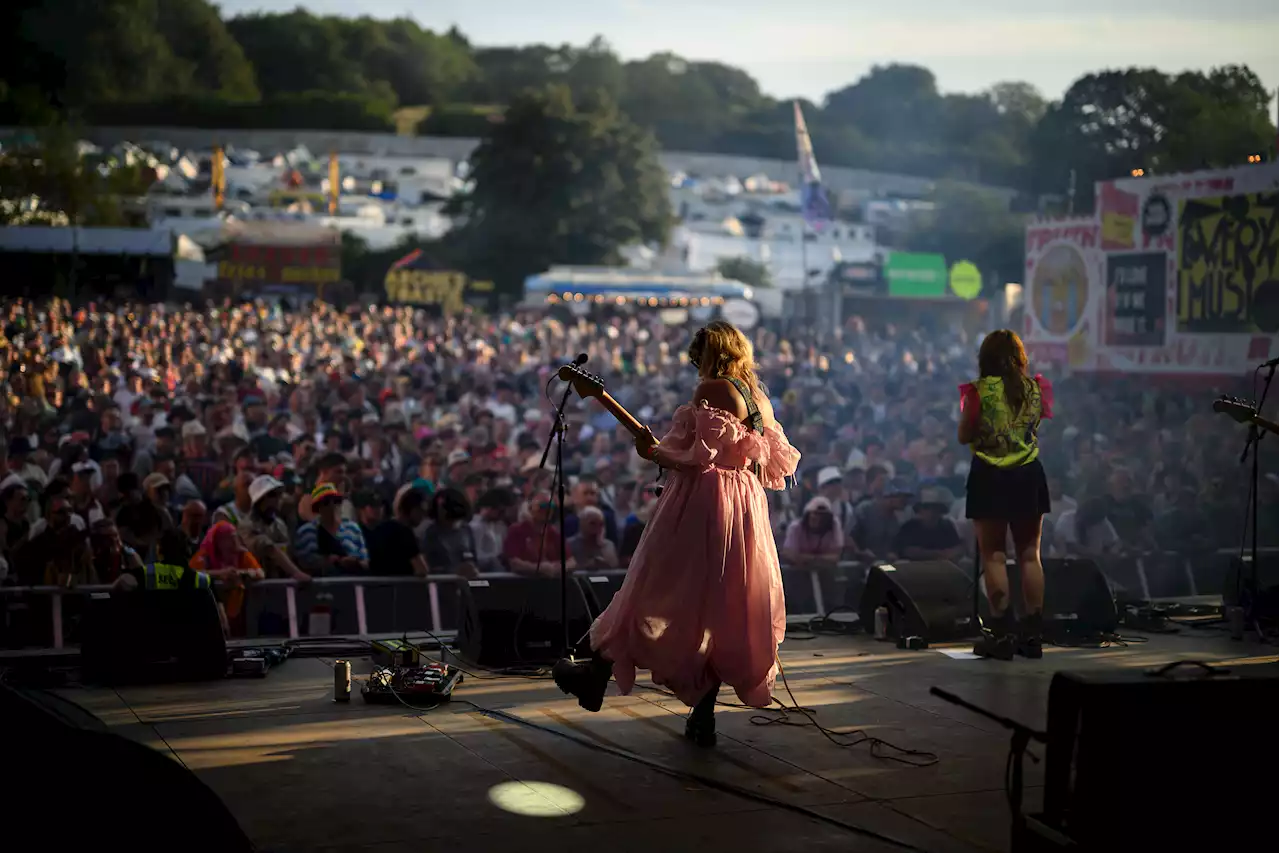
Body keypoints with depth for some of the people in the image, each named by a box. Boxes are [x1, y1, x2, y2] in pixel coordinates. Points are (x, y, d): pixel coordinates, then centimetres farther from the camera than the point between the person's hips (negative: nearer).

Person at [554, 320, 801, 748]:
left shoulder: (711, 392, -13)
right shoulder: (759, 399, 11)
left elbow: (698, 456, -21)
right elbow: (775, 463, 13)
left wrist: (652, 452, -8)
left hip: (699, 506, -8)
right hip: (745, 512, 8)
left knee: (654, 591, 3)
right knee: (720, 606, 9)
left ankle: (597, 676, 16)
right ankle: (703, 716, 10)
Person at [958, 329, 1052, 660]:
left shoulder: (979, 391, -9)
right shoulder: (1034, 388, 2)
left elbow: (964, 436, -2)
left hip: (990, 478, -3)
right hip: (1028, 475, 4)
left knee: (993, 555, 2)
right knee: (1030, 555, 9)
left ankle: (1002, 633, -1)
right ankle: (1031, 633, 11)